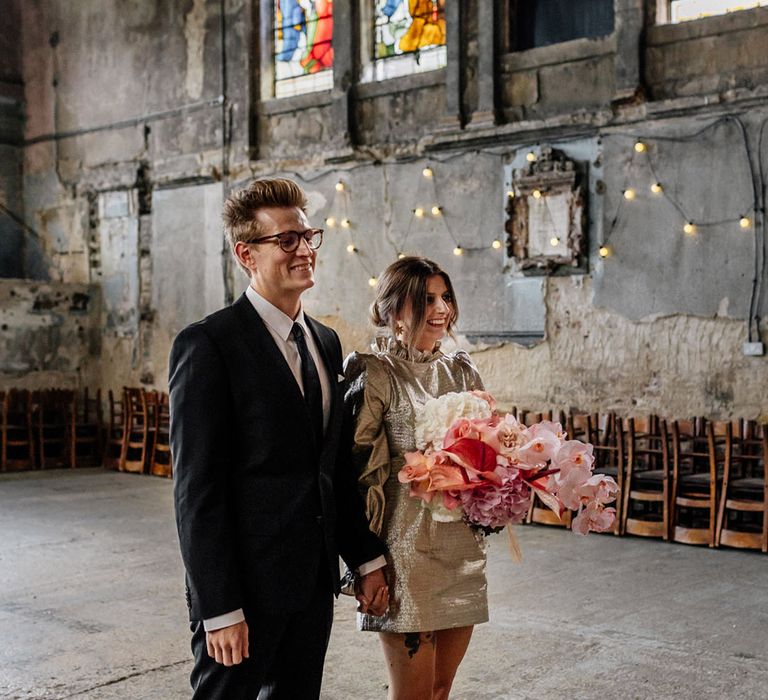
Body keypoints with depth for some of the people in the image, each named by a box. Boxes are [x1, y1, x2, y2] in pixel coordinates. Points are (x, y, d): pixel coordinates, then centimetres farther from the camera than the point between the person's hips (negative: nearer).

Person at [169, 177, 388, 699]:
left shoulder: (325, 342, 11)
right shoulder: (208, 344, -13)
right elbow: (198, 489, -16)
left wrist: (367, 558, 12)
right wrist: (219, 609, -18)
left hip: (315, 583, 7)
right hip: (247, 585, -7)